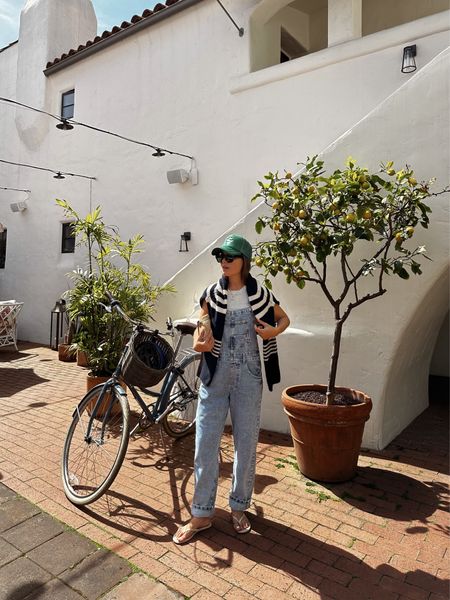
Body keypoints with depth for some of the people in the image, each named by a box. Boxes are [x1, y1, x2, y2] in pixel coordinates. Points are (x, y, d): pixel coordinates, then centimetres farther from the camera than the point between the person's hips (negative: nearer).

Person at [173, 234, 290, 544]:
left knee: (246, 444, 9)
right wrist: (199, 343, -14)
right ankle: (202, 514, 20)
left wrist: (273, 331, -9)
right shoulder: (211, 294, 1)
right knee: (206, 444, 3)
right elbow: (201, 329, 9)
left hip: (248, 378, 0)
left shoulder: (261, 294, -2)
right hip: (215, 375, 1)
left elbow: (284, 319, 13)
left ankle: (239, 507, 31)